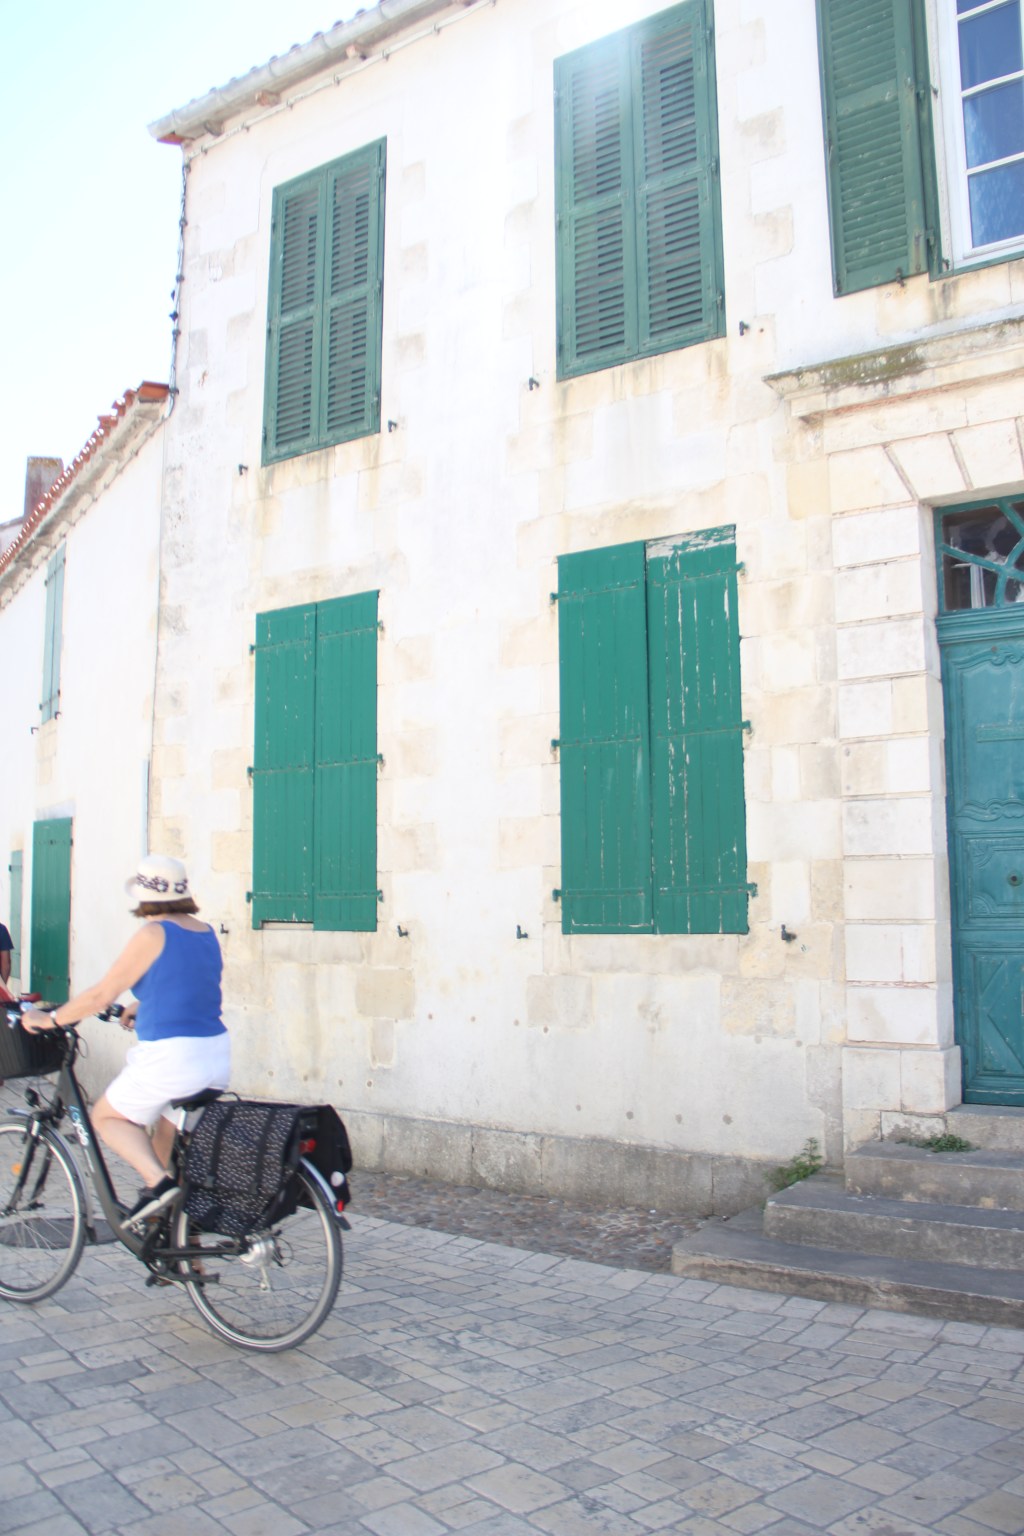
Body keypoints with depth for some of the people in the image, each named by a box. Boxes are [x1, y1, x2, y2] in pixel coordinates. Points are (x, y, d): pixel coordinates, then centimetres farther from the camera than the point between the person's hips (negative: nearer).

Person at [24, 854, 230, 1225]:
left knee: (108, 1115, 16)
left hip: (170, 1055, -7)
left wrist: (48, 1019, 4)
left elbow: (102, 995, -8)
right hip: (217, 1055, 7)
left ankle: (157, 1181, -5)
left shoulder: (153, 934, -11)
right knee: (170, 1137, 24)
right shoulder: (208, 933, 10)